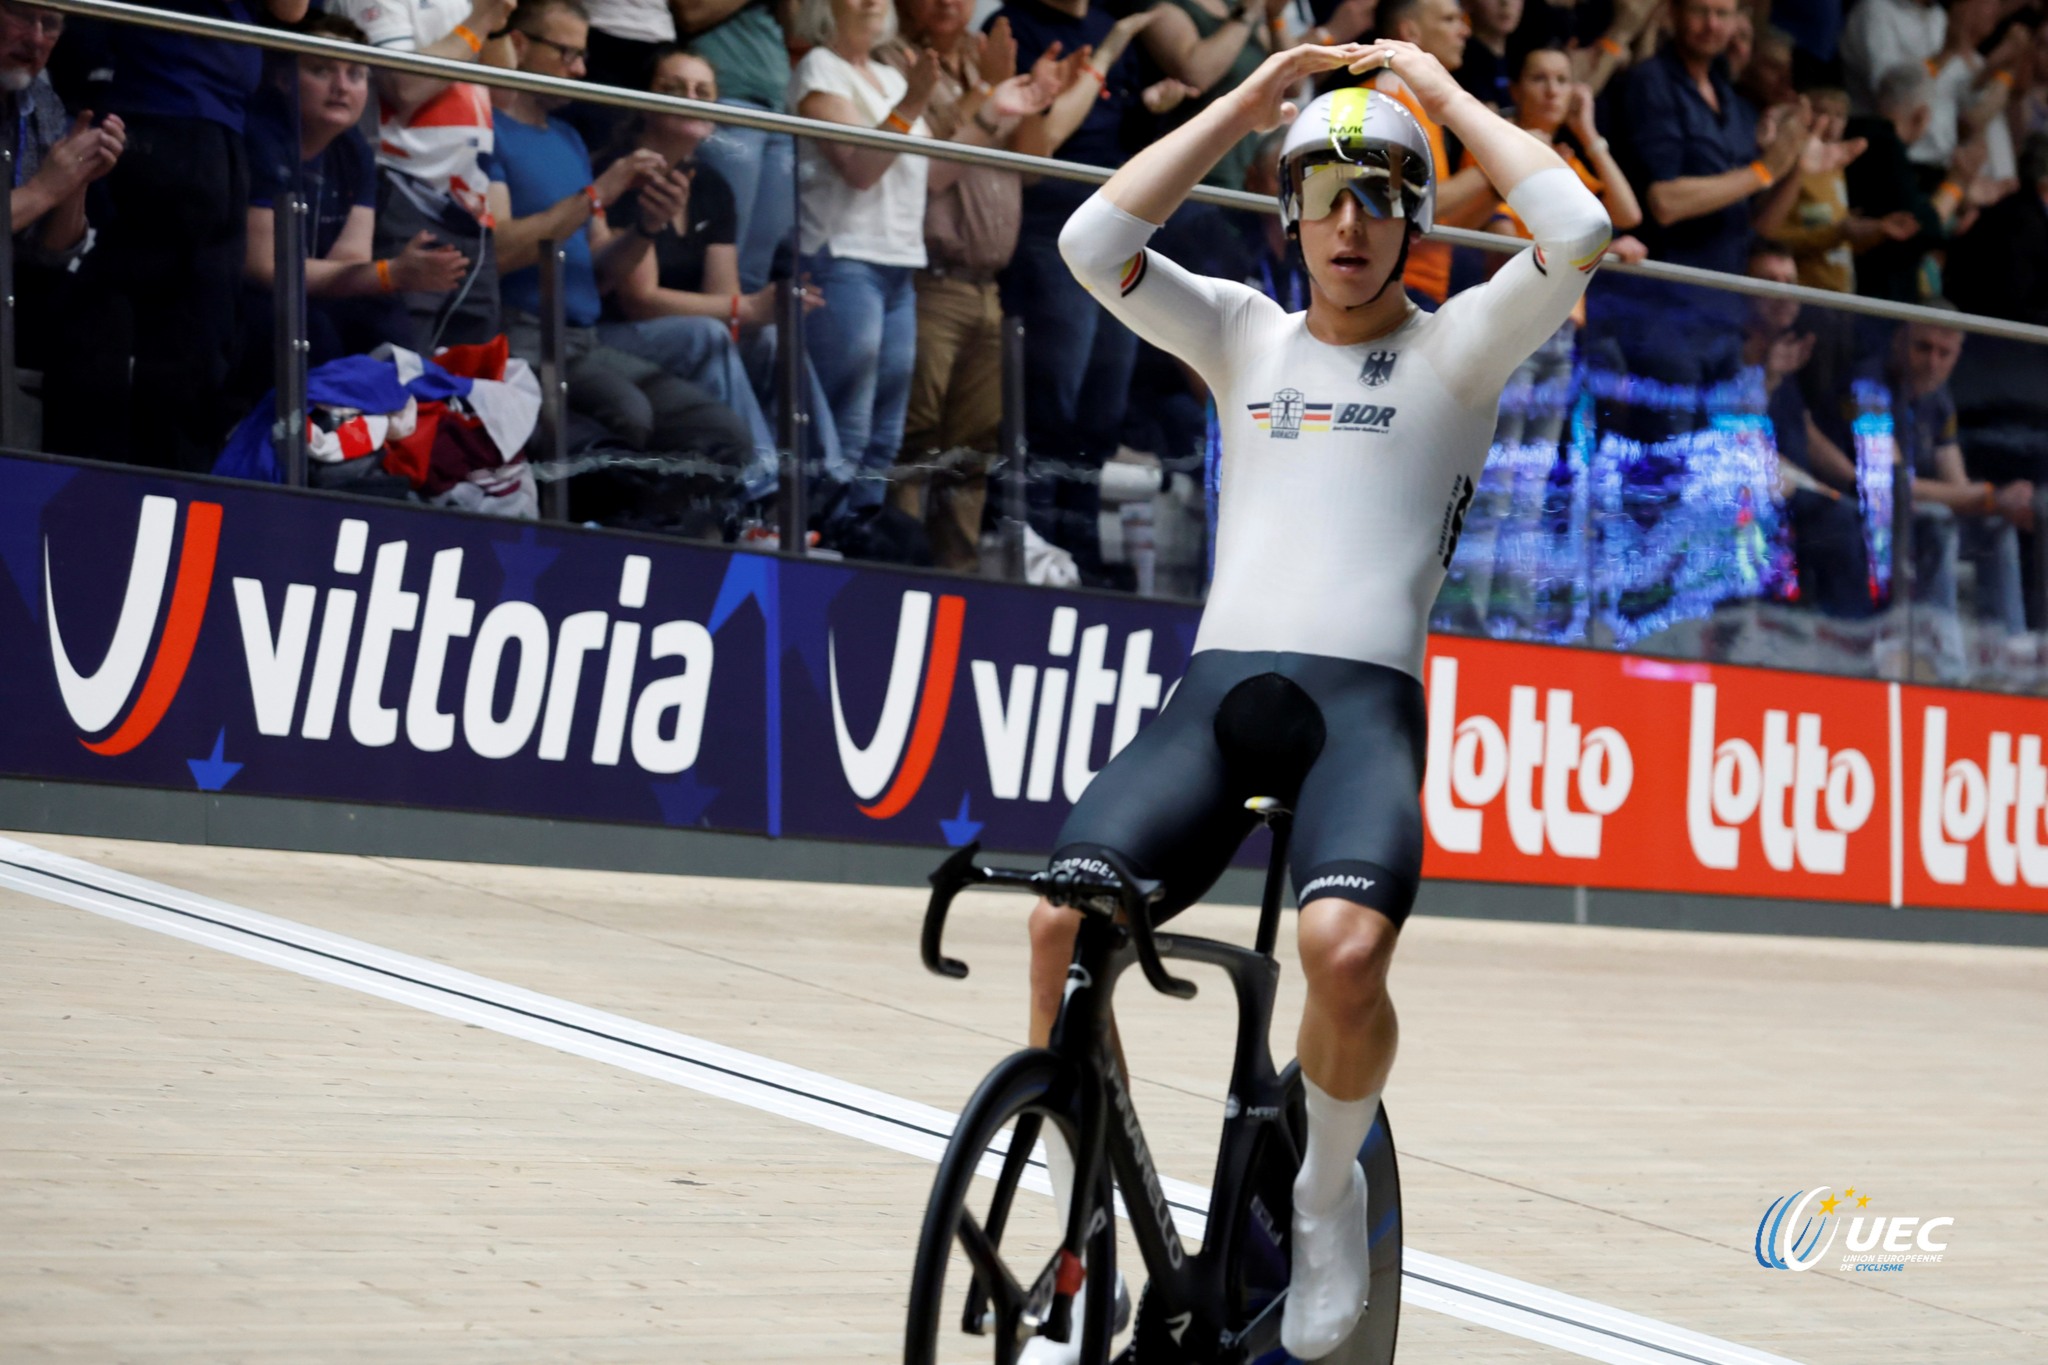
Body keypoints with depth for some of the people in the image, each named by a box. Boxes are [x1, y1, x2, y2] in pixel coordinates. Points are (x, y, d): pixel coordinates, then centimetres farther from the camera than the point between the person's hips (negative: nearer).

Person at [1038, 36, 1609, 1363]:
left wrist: (1439, 84, 4)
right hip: (1217, 689, 3)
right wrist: (1247, 101, 8)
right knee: (1062, 921, -22)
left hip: (1364, 701, -3)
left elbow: (1579, 229, -7)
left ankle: (1328, 1193, -1)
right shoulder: (1249, 335, 20)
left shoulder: (1454, 349, 11)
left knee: (1345, 945, -33)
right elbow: (1093, 242, 7)